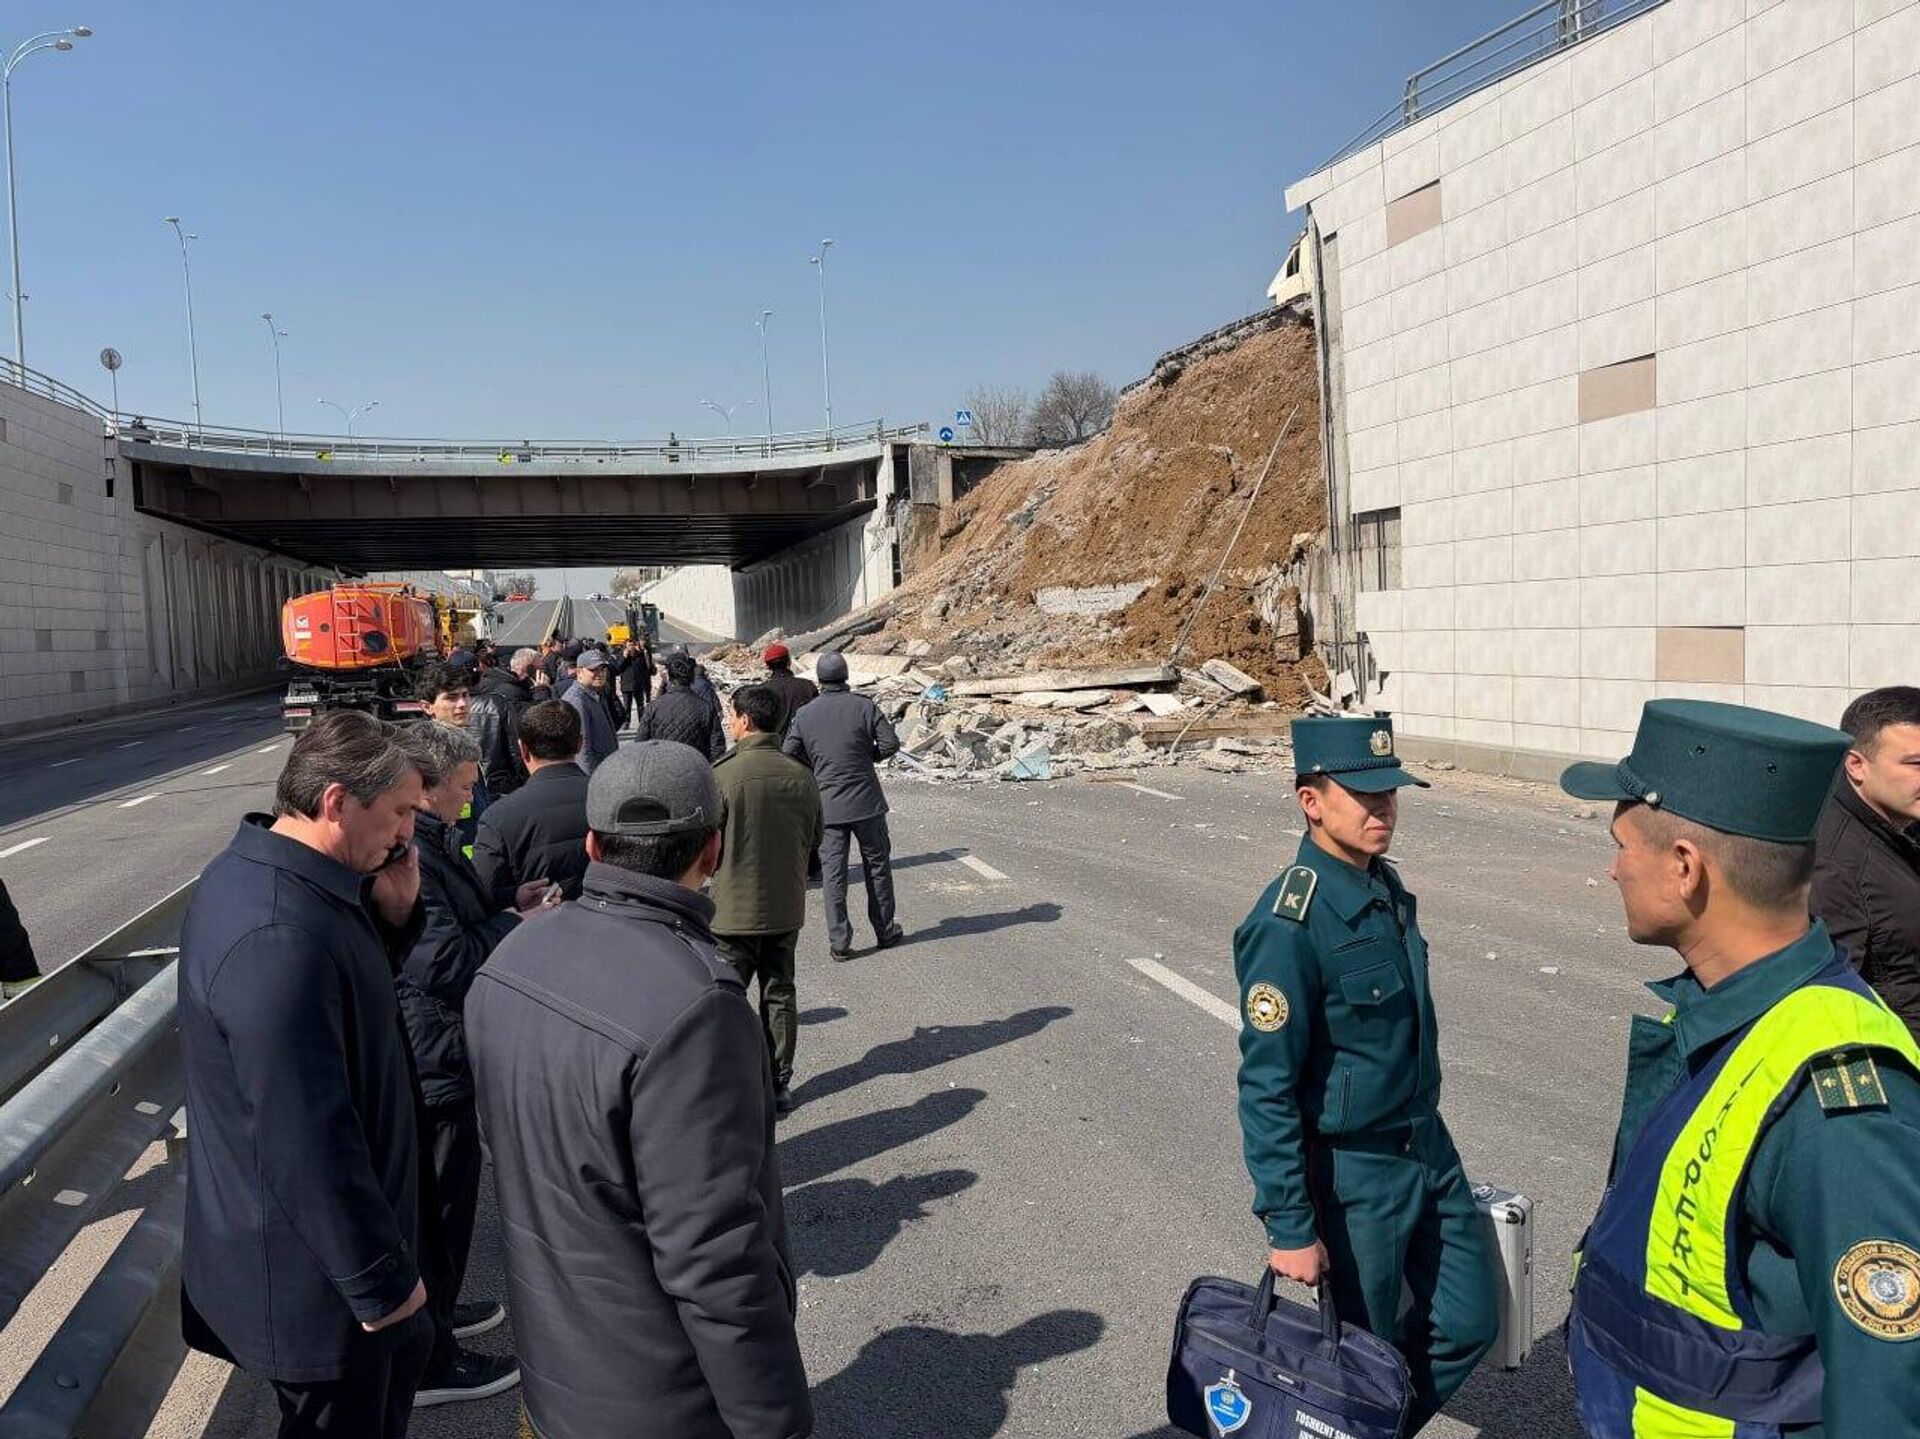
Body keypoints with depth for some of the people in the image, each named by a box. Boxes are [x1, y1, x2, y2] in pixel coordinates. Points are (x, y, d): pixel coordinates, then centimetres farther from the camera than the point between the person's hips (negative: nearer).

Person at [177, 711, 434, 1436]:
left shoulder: (259, 873, 0)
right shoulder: (276, 937, -34)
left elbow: (352, 997, 11)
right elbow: (306, 1139, -32)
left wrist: (393, 914, -8)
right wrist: (381, 1279, -20)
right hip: (312, 1274, -9)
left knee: (404, 1355, 27)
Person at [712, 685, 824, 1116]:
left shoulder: (722, 773, -17)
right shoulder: (802, 776, -3)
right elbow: (814, 841, 7)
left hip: (733, 907, -4)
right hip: (786, 907, 4)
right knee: (780, 995, 16)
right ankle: (779, 1085, 23)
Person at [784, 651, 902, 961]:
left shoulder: (804, 715, 0)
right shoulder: (864, 706, -5)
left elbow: (789, 756, 0)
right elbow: (891, 744, -9)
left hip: (827, 804, 1)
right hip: (866, 801, -1)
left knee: (833, 872, 4)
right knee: (877, 865, 13)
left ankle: (839, 942, 2)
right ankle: (885, 931, 22)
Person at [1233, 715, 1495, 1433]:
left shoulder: (1388, 886, 1)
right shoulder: (1288, 925, -26)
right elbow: (1266, 1091, -22)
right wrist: (1289, 1228, -19)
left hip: (1430, 1149, 8)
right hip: (1353, 1174, -8)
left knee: (1468, 1325, 17)